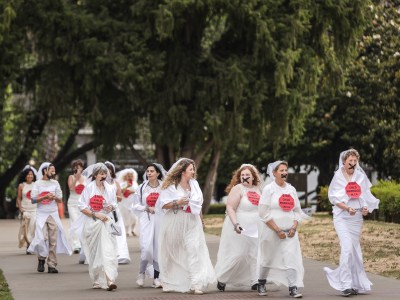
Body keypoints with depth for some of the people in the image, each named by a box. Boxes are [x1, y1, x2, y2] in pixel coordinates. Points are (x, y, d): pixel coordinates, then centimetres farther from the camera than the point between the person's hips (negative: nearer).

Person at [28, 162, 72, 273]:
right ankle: (41, 259, 10)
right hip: (41, 214, -3)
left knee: (53, 240, -2)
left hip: (53, 214, 3)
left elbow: (60, 199, 10)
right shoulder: (37, 184, 1)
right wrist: (45, 197, -16)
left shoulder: (55, 183, 10)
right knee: (42, 238, -14)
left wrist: (55, 197, -11)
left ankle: (52, 265, 1)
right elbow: (33, 200, -4)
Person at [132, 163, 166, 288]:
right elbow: (136, 206, 6)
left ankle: (156, 277, 10)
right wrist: (148, 209, -8)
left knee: (159, 248, 1)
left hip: (161, 220, 0)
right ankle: (141, 273, 8)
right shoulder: (142, 188, 6)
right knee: (146, 248, -12)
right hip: (146, 220, 0)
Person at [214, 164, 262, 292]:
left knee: (255, 256, 3)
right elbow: (230, 208, -17)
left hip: (254, 230, 6)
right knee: (237, 255, -7)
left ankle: (255, 282, 10)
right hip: (239, 229, -6)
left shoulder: (258, 189, 11)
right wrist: (235, 224, -28)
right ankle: (222, 279, 7)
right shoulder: (238, 189, -10)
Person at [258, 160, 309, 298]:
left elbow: (297, 211, 13)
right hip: (271, 231, -3)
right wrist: (278, 230, -15)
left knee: (291, 258, -10)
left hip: (289, 232, 3)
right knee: (268, 258, 8)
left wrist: (294, 228, -3)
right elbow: (264, 213, -10)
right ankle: (261, 284, 29)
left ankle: (293, 288, -13)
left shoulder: (291, 189, 9)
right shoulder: (269, 189, -5)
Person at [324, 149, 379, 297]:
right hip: (342, 217, -4)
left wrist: (366, 208, -11)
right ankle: (346, 285, -15)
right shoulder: (338, 177, -3)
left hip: (357, 218, 4)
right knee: (347, 247, -18)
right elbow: (334, 198, -6)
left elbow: (366, 196, 9)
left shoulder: (361, 176, 5)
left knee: (354, 250, 6)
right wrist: (347, 208, -21)